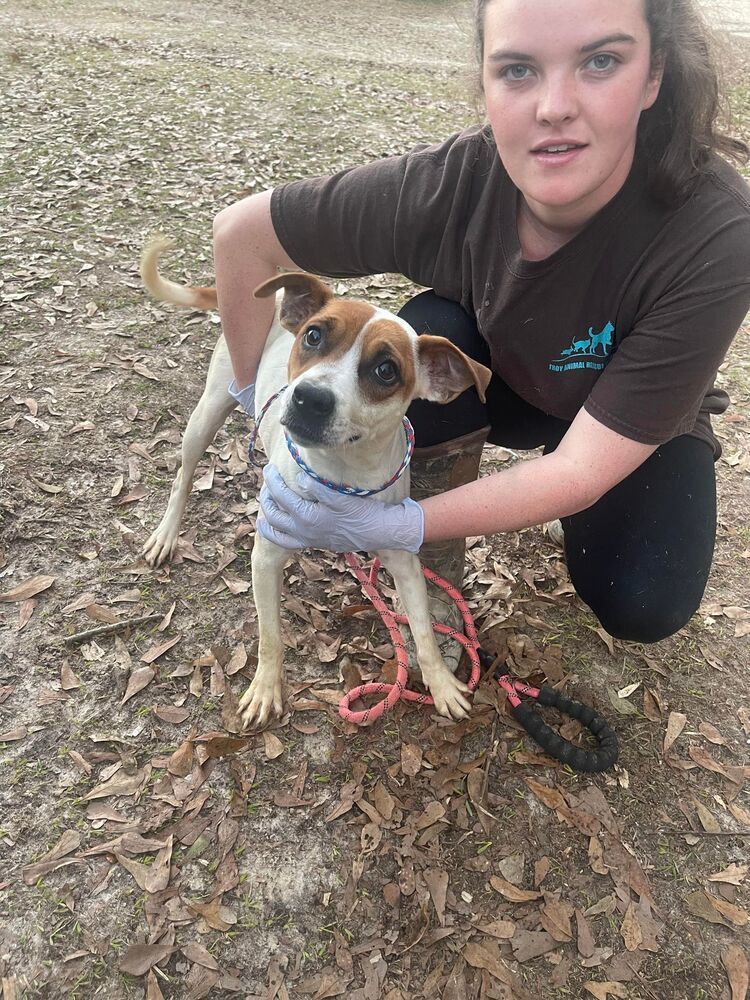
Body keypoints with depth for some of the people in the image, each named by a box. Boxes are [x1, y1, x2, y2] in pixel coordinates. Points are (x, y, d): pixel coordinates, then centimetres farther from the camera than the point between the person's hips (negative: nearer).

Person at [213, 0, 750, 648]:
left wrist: (398, 526, -40)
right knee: (426, 339, -30)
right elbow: (240, 233, -19)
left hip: (642, 424, -1)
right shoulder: (446, 185, -30)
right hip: (499, 384, 2)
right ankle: (437, 576, -9)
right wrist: (260, 394, -14)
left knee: (640, 607, -24)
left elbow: (585, 468, -35)